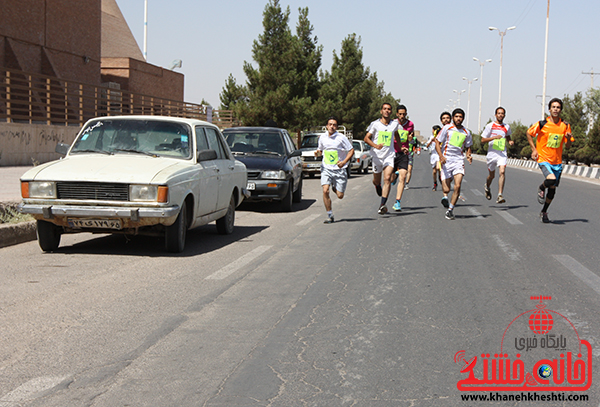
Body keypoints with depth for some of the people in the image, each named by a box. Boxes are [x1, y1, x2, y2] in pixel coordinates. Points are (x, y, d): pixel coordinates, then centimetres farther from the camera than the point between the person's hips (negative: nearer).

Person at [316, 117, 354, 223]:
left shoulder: (341, 138, -6)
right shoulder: (322, 137, 7)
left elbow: (351, 151, -3)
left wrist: (344, 162, -17)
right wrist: (317, 152, -2)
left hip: (339, 170, -2)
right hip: (326, 169, 2)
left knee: (340, 196, 0)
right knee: (325, 191, -18)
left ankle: (335, 188, 38)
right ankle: (330, 216, -7)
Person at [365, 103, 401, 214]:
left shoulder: (394, 124, 5)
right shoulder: (375, 124, -3)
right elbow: (366, 138, -5)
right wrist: (376, 146, -22)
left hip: (389, 156, 1)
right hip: (377, 156, 0)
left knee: (387, 179, -17)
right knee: (376, 181, 12)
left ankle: (383, 205, -21)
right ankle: (378, 187, 52)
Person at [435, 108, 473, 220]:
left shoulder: (466, 132, 8)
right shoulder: (447, 128, -2)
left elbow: (468, 147, 21)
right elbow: (437, 142, -1)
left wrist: (469, 155, -1)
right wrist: (441, 156, -16)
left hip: (459, 160, 2)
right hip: (446, 160, -2)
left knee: (457, 186, -15)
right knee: (446, 189, -6)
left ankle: (450, 210, 0)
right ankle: (445, 196, 33)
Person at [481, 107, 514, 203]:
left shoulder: (507, 127, 9)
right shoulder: (490, 126, -1)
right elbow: (482, 140, -4)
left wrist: (510, 141, 8)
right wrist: (494, 137, -18)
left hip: (502, 153, 1)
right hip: (492, 153, -1)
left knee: (502, 172, -21)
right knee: (492, 175, 13)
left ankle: (500, 195, -24)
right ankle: (487, 187, 47)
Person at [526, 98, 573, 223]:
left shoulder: (565, 126, 2)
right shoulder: (542, 124, -8)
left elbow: (567, 146, 8)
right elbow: (529, 133, 7)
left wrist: (568, 139, -15)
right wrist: (534, 149, -1)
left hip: (557, 161, 4)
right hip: (543, 158, -4)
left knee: (553, 188, 7)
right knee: (551, 179, -29)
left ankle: (544, 212, 26)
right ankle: (541, 189, 6)